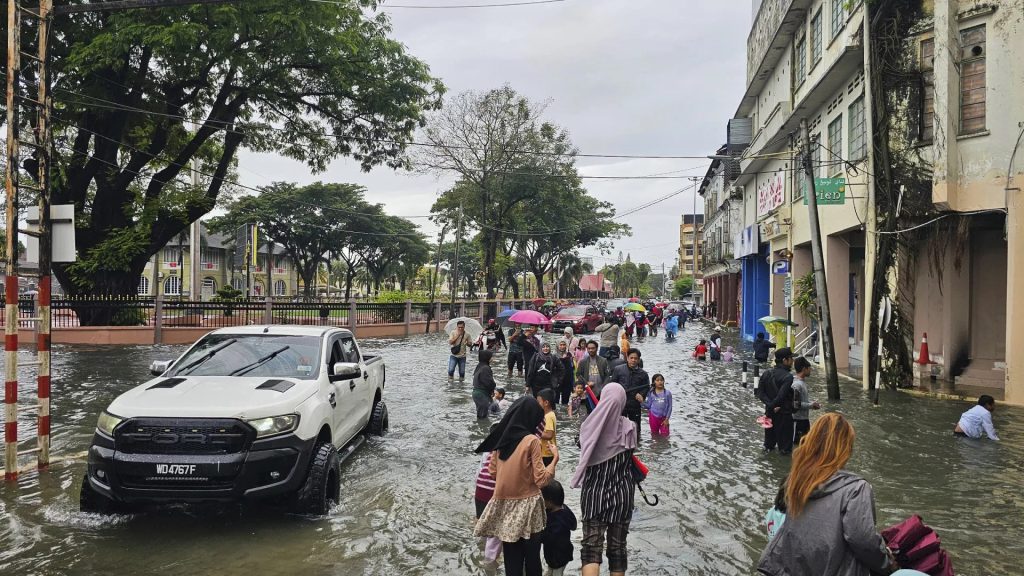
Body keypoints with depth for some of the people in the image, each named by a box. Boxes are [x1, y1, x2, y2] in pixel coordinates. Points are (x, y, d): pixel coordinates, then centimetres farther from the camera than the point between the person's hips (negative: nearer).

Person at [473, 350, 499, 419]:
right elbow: (489, 382, -22)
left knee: (480, 414, 18)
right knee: (482, 415, -4)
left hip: (476, 392, 10)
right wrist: (495, 384, 1)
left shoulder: (479, 367, 12)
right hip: (482, 394, -10)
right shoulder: (485, 368, -19)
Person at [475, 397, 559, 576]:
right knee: (532, 559, 8)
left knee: (511, 559, 11)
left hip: (503, 504, 5)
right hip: (527, 505, -5)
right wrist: (555, 459, 0)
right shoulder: (531, 440, -13)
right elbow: (541, 479, -13)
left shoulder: (500, 438, 3)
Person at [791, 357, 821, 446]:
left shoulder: (802, 382, 8)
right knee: (797, 443, 0)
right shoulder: (796, 385, -22)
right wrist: (811, 405, -15)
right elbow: (795, 404, -24)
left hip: (805, 418, 10)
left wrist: (812, 404, 4)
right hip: (798, 420, -10)